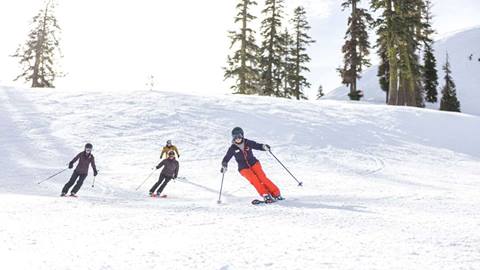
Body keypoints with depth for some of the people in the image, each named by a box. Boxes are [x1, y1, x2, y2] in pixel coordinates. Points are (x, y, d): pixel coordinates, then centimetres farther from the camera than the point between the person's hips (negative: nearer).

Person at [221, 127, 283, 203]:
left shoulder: (248, 143, -6)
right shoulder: (233, 148, -5)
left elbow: (257, 146, -4)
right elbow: (226, 158, 0)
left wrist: (264, 147, -24)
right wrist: (224, 165, -18)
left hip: (254, 163, 0)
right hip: (243, 168, 0)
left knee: (262, 178, -17)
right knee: (254, 180, -23)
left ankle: (276, 194, -12)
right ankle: (266, 196, -21)